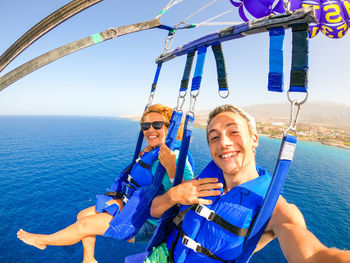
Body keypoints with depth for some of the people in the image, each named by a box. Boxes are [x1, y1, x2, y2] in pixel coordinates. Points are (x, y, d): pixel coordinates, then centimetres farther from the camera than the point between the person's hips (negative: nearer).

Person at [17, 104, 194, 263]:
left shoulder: (176, 157, -26)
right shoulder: (150, 152, 1)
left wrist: (171, 167, -50)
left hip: (147, 224, -8)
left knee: (84, 225, -3)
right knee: (82, 216, 14)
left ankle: (43, 241, 29)